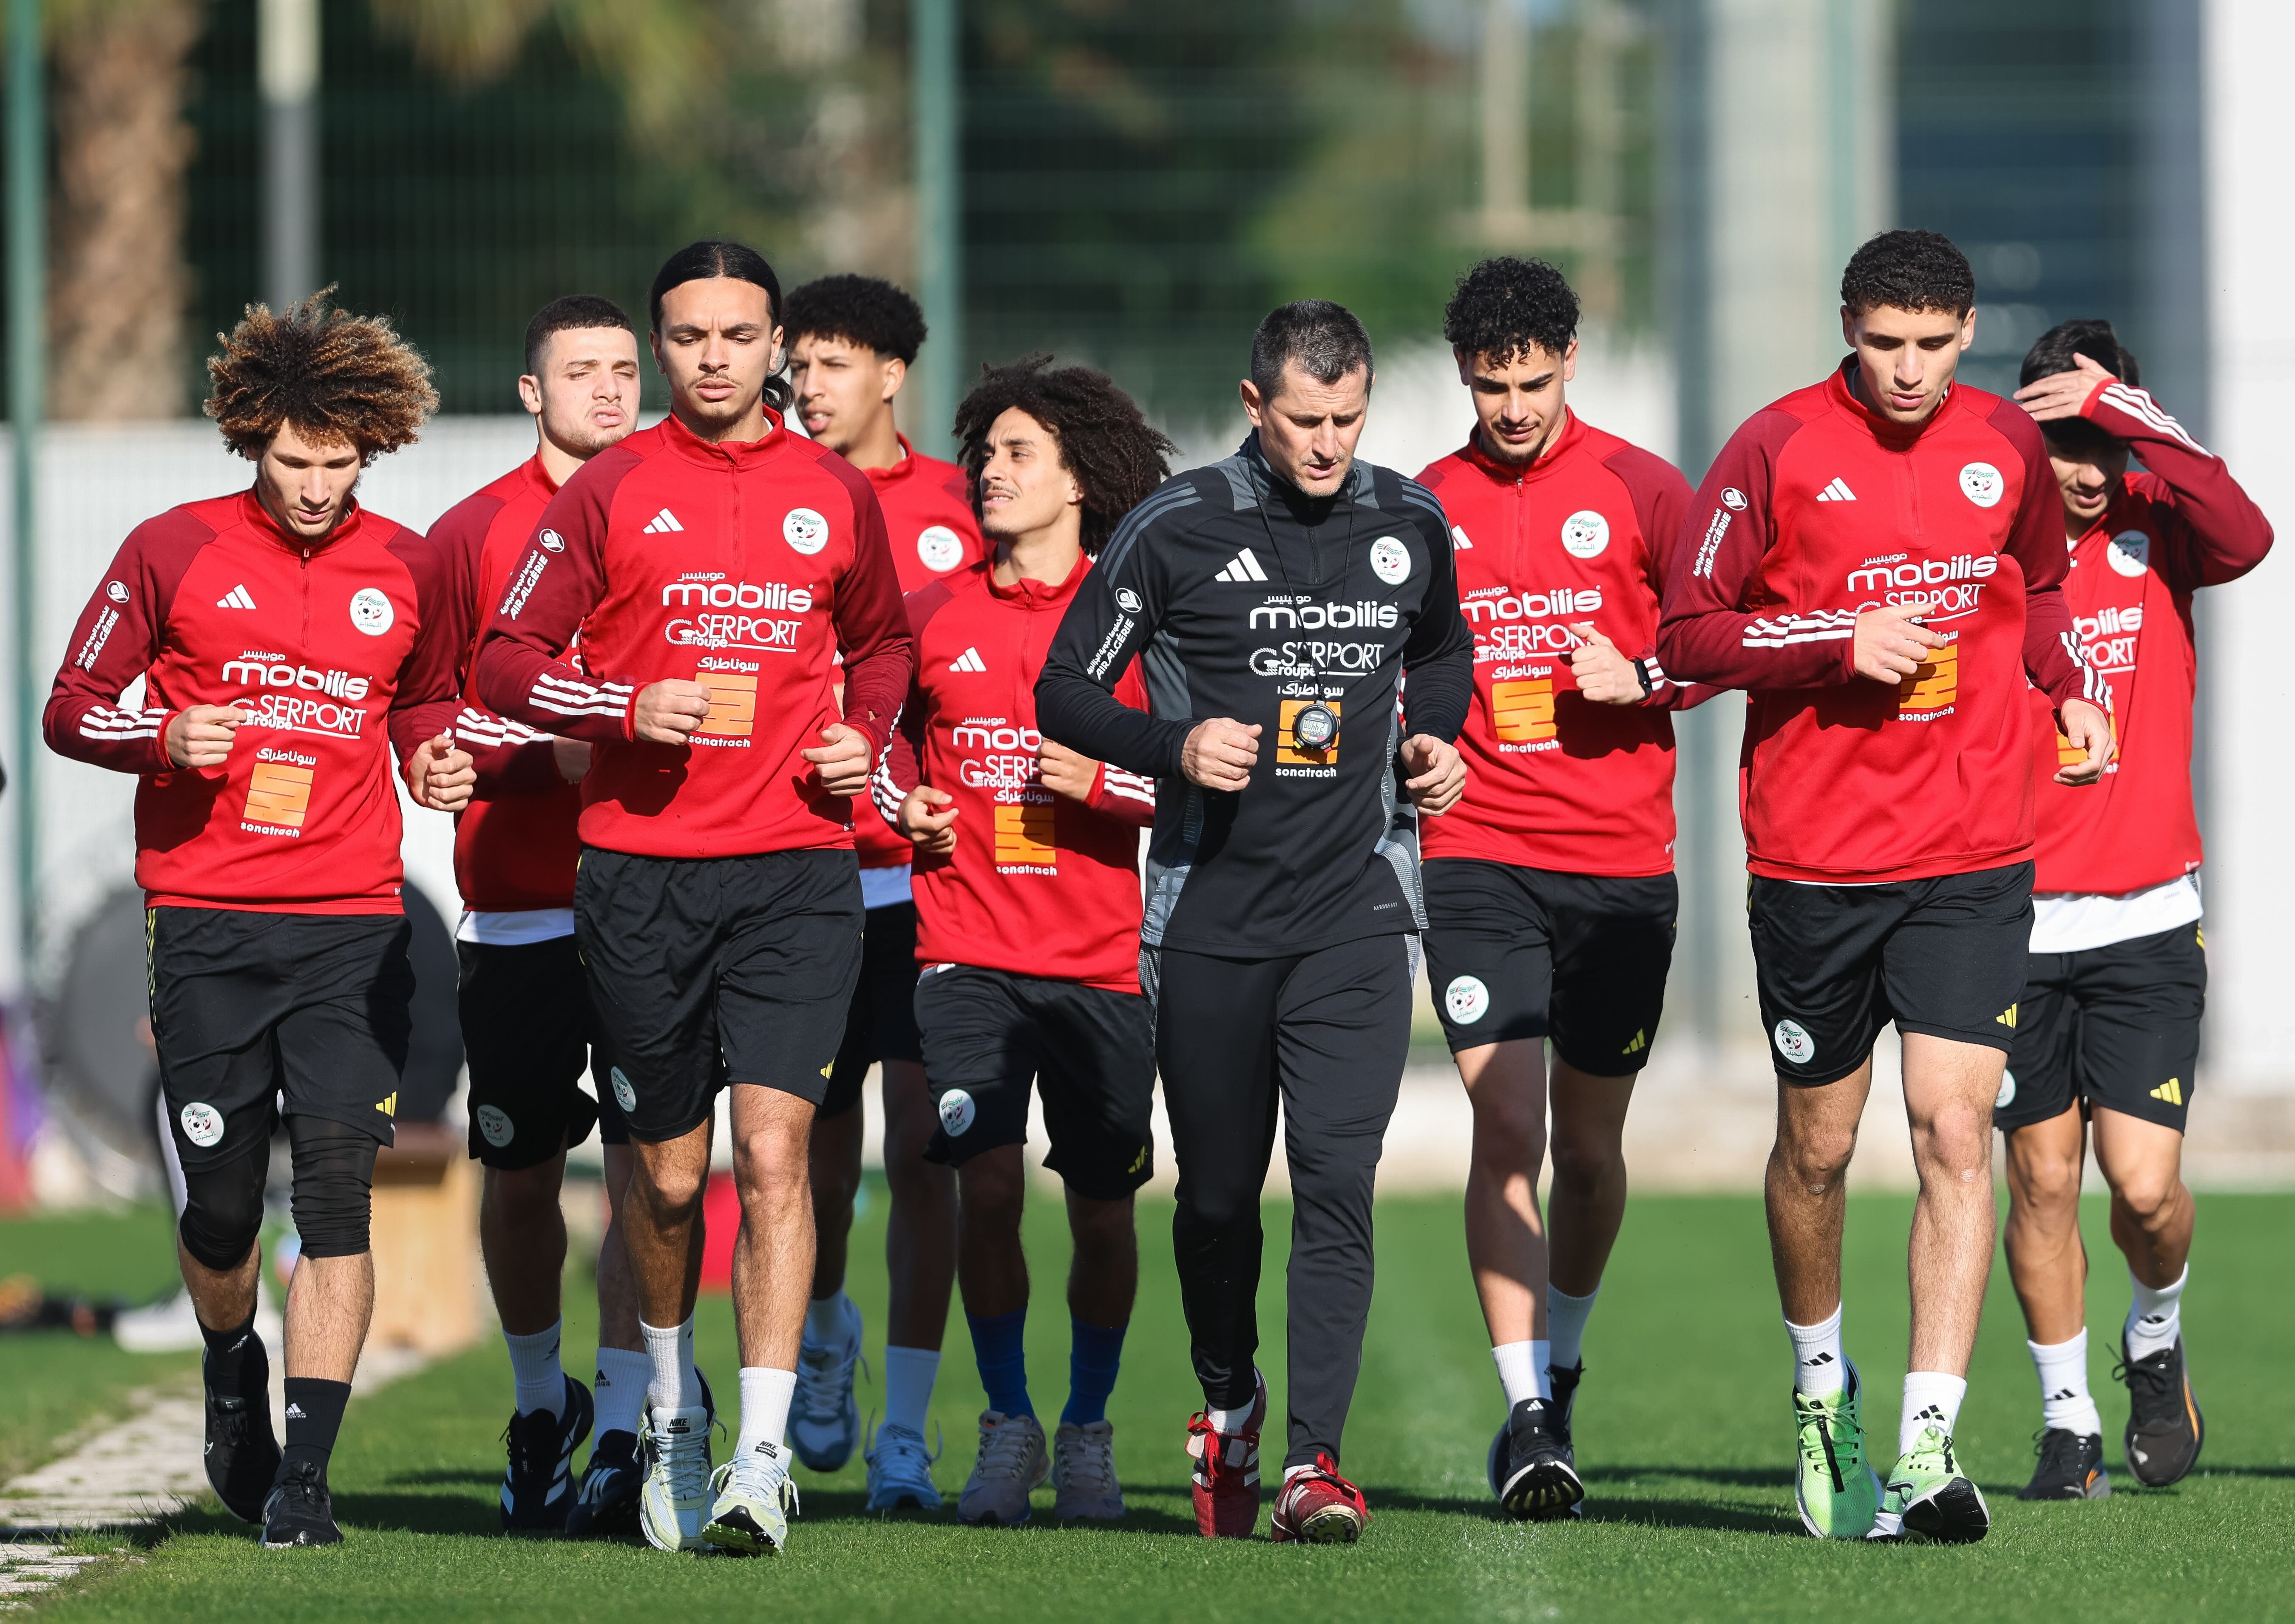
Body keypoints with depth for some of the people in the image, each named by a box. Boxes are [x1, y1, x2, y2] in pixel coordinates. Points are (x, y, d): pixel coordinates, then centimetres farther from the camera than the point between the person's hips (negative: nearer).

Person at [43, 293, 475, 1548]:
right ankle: (234, 1380, 36)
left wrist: (433, 759, 2)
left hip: (353, 925, 1)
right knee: (222, 1199, 4)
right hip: (205, 924, -1)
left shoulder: (407, 572, 6)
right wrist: (164, 741, -13)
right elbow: (74, 709, 6)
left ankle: (305, 1473, -12)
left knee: (337, 1189, -12)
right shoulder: (173, 552, 0)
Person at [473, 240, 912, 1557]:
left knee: (774, 1145, -14)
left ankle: (763, 1456, -17)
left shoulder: (837, 496, 9)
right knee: (668, 1175, 8)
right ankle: (675, 1411, 33)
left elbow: (883, 642, 25)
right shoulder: (609, 492, 3)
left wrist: (864, 735, 6)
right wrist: (624, 706, -12)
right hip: (644, 872, 0)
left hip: (796, 869, 0)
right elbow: (507, 659, 5)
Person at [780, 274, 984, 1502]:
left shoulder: (960, 509, 3)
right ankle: (823, 1333, 38)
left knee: (919, 1147, -6)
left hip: (930, 869, -1)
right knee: (822, 1152, 7)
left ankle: (902, 1434, -2)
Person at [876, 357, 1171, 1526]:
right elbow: (882, 734, 22)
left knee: (1102, 1208, 2)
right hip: (966, 947, 1)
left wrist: (1102, 782, -14)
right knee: (987, 1184, -11)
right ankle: (1008, 1423, 6)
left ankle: (1088, 1430, 22)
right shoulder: (936, 614, 7)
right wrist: (903, 807, 2)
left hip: (1102, 958, -1)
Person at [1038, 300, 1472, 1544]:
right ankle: (1226, 1406, 33)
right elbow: (1064, 692, 1)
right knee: (1218, 1191, 8)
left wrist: (1436, 739, 8)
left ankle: (1313, 1459, -15)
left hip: (1355, 913, 1)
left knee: (1337, 1176, -13)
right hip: (1210, 914, -1)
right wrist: (1172, 746, -16)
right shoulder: (1174, 531, -4)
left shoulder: (1411, 526, 6)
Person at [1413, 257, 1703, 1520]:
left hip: (1622, 861, 0)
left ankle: (1561, 1359, 33)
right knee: (1507, 1128, -13)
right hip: (1478, 854, 0)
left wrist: (1640, 678, -14)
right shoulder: (1425, 507, 6)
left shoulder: (1641, 491, 2)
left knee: (1588, 1147, 9)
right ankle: (1528, 1416, -13)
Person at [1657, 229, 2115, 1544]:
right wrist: (1843, 638, -15)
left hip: (1975, 855, 1)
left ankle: (1929, 1447, -13)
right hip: (1815, 855, -1)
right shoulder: (1778, 451, -6)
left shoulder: (2008, 444, 5)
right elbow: (1689, 635, -4)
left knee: (1955, 1135, -11)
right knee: (1818, 1147, 10)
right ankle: (1823, 1389, 35)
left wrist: (2077, 690, 7)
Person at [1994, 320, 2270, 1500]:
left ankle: (2156, 1342, 24)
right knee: (2042, 1176, 2)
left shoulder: (2153, 527, 0)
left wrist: (2133, 414, -26)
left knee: (2144, 1185, -7)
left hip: (2146, 915, 0)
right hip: (2014, 915, 0)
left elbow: (2245, 537, -22)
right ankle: (2068, 1420, 17)